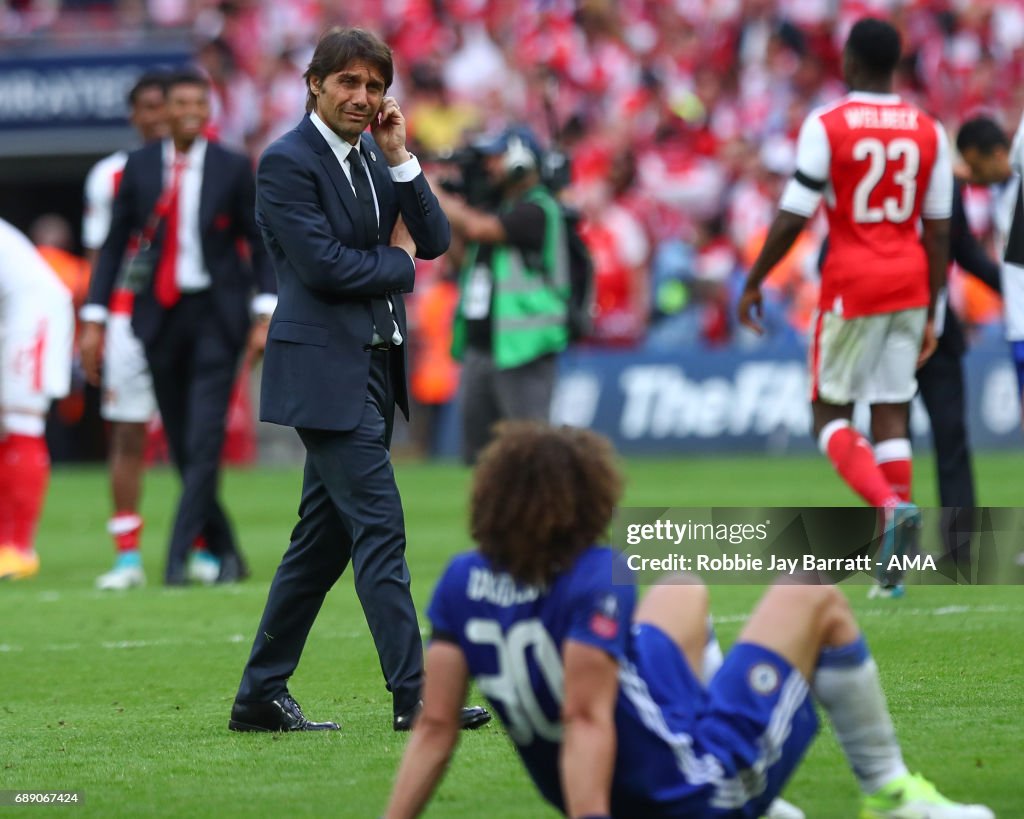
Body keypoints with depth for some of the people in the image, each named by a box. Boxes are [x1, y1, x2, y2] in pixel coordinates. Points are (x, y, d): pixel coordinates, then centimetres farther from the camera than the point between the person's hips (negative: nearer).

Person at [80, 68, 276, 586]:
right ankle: (225, 552, 18)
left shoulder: (232, 169, 0)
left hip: (215, 315, -2)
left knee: (205, 440, -13)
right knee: (182, 444, 5)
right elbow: (115, 244, 7)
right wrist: (94, 318, 2)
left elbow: (260, 244, 3)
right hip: (159, 315, 3)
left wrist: (266, 315, -6)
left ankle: (178, 555, -13)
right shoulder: (140, 167, 4)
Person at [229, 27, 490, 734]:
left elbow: (435, 241, 6)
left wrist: (401, 159, -4)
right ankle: (414, 697, -11)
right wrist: (397, 264, -3)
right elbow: (321, 263, -18)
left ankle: (261, 696, 17)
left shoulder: (376, 157, 14)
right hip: (326, 369, -8)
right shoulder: (287, 162, -9)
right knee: (380, 529, -11)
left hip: (373, 369, 8)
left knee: (324, 539, 10)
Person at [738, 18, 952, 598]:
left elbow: (793, 218, -9)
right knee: (892, 415, 7)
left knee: (831, 413, 6)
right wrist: (930, 315, 15)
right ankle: (894, 567, 2)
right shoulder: (929, 132, 5)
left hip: (853, 282, -4)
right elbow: (939, 231, 8)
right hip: (910, 283, 4)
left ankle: (890, 506, -22)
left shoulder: (827, 126, -8)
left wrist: (754, 284, 3)